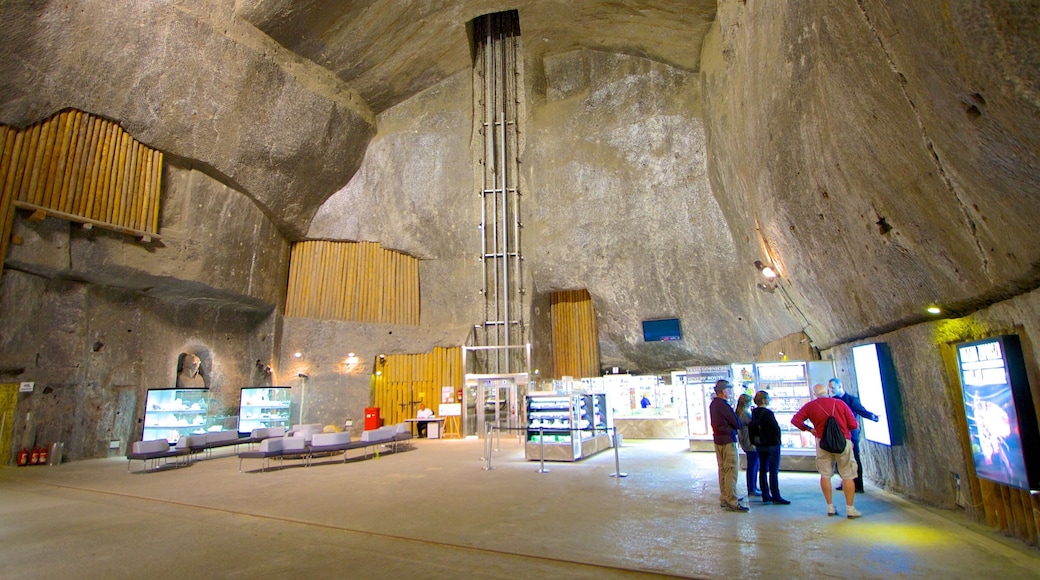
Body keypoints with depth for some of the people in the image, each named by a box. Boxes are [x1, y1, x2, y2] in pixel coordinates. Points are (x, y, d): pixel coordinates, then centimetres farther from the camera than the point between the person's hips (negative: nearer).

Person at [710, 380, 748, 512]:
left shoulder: (713, 404, 11)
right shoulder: (723, 405, -19)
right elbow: (737, 423, -16)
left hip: (718, 439, 10)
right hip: (728, 441, -10)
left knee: (723, 470, 16)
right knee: (731, 472, -6)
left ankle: (724, 498, 23)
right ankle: (732, 502, -4)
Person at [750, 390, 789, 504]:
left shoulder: (754, 413, 5)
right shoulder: (768, 413, -18)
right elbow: (776, 428, -14)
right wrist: (777, 440, 1)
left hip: (760, 445, 7)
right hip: (771, 444, -7)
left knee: (763, 470, 10)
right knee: (773, 471, -3)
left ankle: (765, 496, 16)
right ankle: (776, 497, 0)